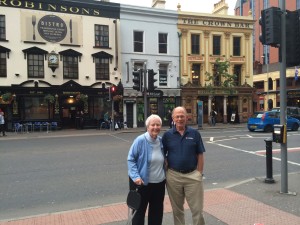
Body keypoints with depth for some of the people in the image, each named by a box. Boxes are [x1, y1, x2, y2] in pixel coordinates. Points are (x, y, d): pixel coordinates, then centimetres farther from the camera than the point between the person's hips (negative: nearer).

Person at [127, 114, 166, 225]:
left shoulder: (161, 141, 3)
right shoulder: (140, 140, -16)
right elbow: (130, 159, -13)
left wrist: (164, 174, 9)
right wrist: (135, 176, -22)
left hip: (159, 183, 6)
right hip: (142, 182, -5)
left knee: (157, 211, 19)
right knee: (140, 210, 10)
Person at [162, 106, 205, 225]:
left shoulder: (194, 133, 0)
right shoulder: (167, 135, 0)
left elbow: (200, 155, 2)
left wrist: (199, 173, -4)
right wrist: (167, 170, -4)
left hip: (192, 175, 0)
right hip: (173, 176, 1)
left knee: (197, 209, 6)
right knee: (177, 209, 16)